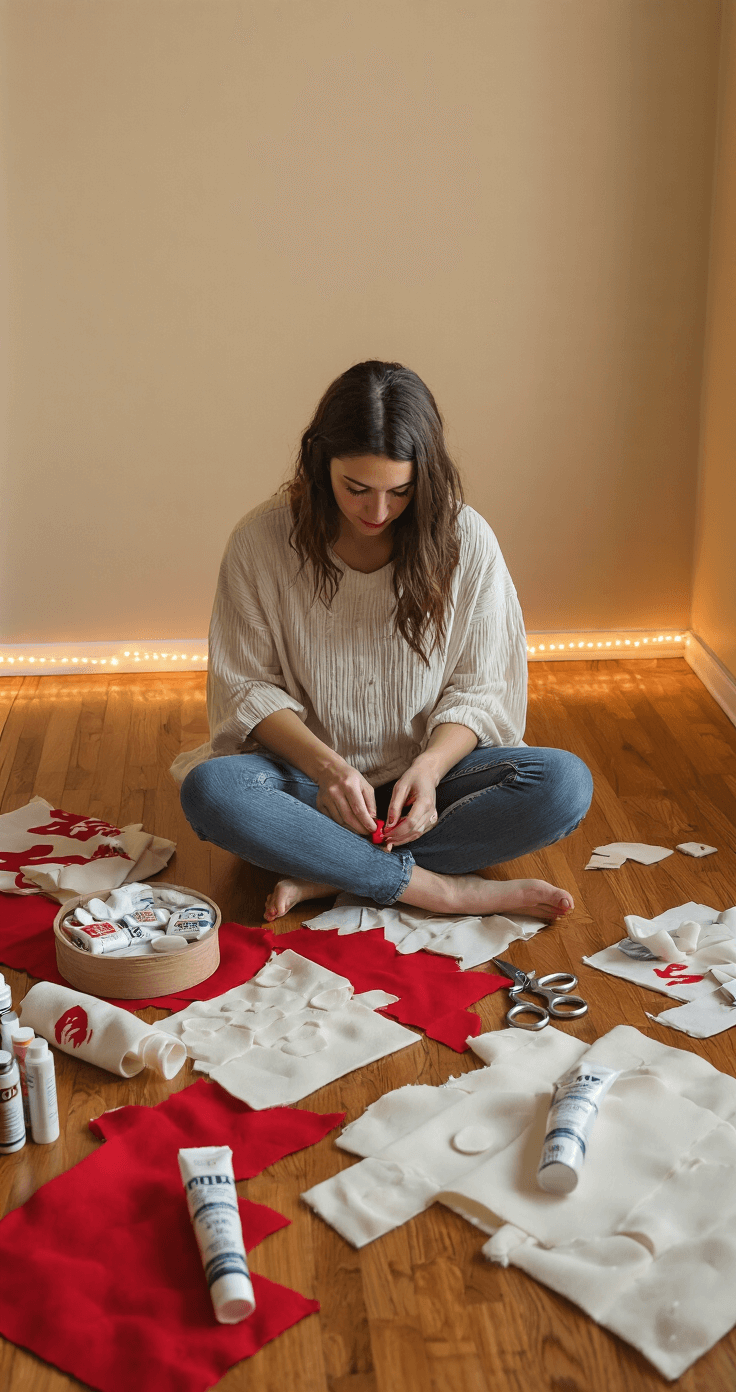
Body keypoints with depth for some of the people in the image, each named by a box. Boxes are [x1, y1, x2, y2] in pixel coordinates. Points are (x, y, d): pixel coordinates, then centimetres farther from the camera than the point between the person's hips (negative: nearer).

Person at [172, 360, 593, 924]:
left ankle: (330, 873, -24)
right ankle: (447, 889, -27)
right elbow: (248, 687, -4)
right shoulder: (262, 540, -9)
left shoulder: (466, 539, -7)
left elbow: (480, 688, -2)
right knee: (210, 789, -32)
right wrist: (324, 765, -22)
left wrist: (430, 766, -22)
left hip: (425, 777, 1)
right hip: (307, 777, -1)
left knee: (565, 783, -25)